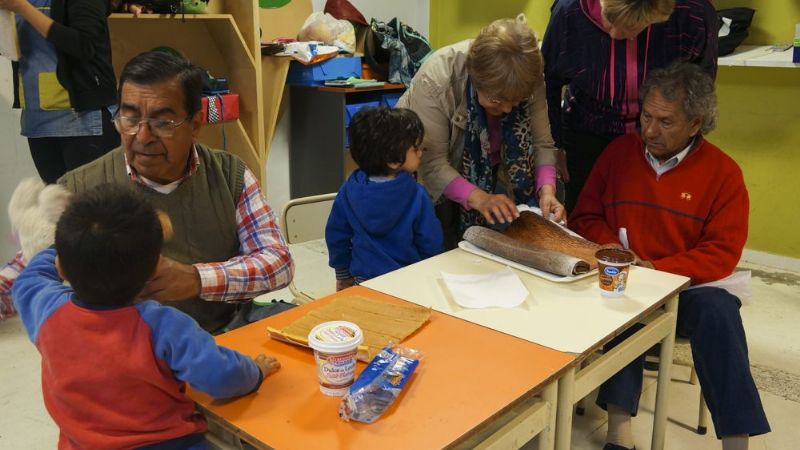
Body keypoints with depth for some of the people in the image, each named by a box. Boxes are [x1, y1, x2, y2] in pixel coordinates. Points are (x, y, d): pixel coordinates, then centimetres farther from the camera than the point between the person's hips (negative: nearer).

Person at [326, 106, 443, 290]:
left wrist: (343, 275, 16)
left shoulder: (349, 190, -7)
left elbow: (336, 234, 2)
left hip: (363, 279, 4)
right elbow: (430, 242, -11)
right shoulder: (417, 196, -18)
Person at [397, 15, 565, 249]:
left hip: (488, 174, 4)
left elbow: (541, 143, -14)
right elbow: (431, 163, -32)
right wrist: (478, 198, -44)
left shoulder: (528, 79, -22)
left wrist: (546, 190, -31)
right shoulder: (436, 80, -33)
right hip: (435, 182, -3)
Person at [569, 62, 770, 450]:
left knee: (718, 310, -31)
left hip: (686, 287, 0)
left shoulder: (723, 171, -1)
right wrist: (613, 249, -10)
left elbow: (723, 253, -7)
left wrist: (657, 269, -19)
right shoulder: (619, 152, 6)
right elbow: (585, 219, 10)